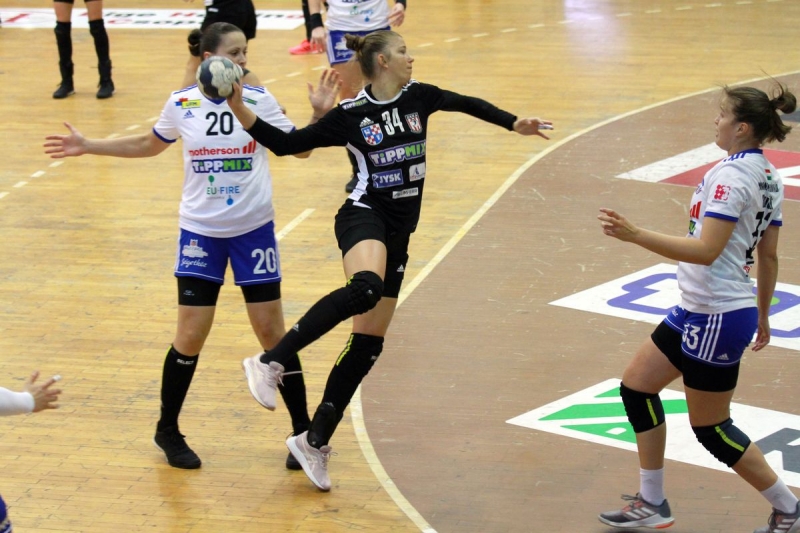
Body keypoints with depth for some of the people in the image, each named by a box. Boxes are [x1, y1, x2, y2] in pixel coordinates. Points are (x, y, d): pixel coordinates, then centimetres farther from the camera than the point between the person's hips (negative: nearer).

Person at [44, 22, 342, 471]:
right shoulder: (182, 105, -4)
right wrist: (88, 146, 13)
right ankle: (168, 430, 19)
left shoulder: (259, 100, -5)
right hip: (201, 232, 0)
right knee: (191, 337, -1)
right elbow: (150, 145, 16)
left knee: (272, 331, 1)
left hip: (254, 231, 0)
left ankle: (304, 432, 13)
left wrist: (320, 113, -15)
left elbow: (300, 148, 3)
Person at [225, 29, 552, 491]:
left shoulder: (418, 96, 7)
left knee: (368, 345, 3)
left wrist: (514, 123, 20)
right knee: (365, 287, -40)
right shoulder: (350, 115, -6)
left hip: (397, 235, 6)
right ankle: (271, 362, -37)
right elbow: (286, 144, -4)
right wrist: (240, 110, -14)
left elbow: (469, 104, 24)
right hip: (364, 217, -6)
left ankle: (315, 443, 13)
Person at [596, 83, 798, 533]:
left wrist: (636, 235, -33)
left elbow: (706, 251, -28)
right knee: (636, 386, 15)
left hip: (716, 318, -10)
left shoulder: (731, 175, -21)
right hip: (698, 310, 10)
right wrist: (762, 316, 24)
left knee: (712, 429, 3)